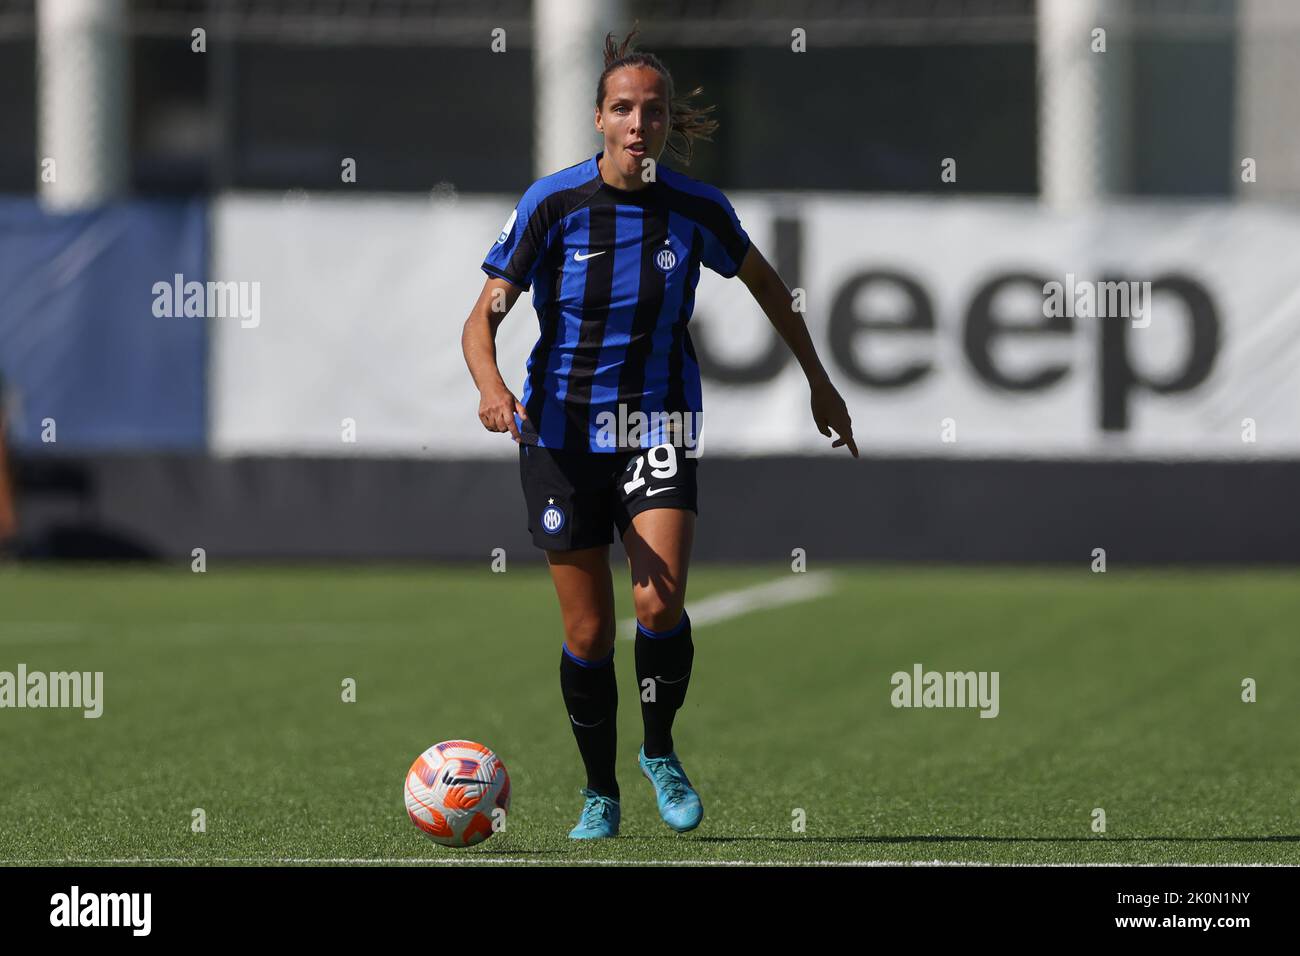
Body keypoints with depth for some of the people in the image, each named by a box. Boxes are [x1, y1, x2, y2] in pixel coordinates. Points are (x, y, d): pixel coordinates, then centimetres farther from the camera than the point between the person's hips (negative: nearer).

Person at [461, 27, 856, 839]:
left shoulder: (698, 209, -7)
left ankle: (661, 753, 5)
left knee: (660, 602, -20)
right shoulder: (552, 205, -12)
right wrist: (490, 385, -35)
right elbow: (483, 317, -13)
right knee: (589, 632, 2)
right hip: (562, 429, 0)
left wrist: (820, 382, 20)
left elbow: (763, 279, 13)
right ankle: (601, 794, 22)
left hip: (658, 428, 0)